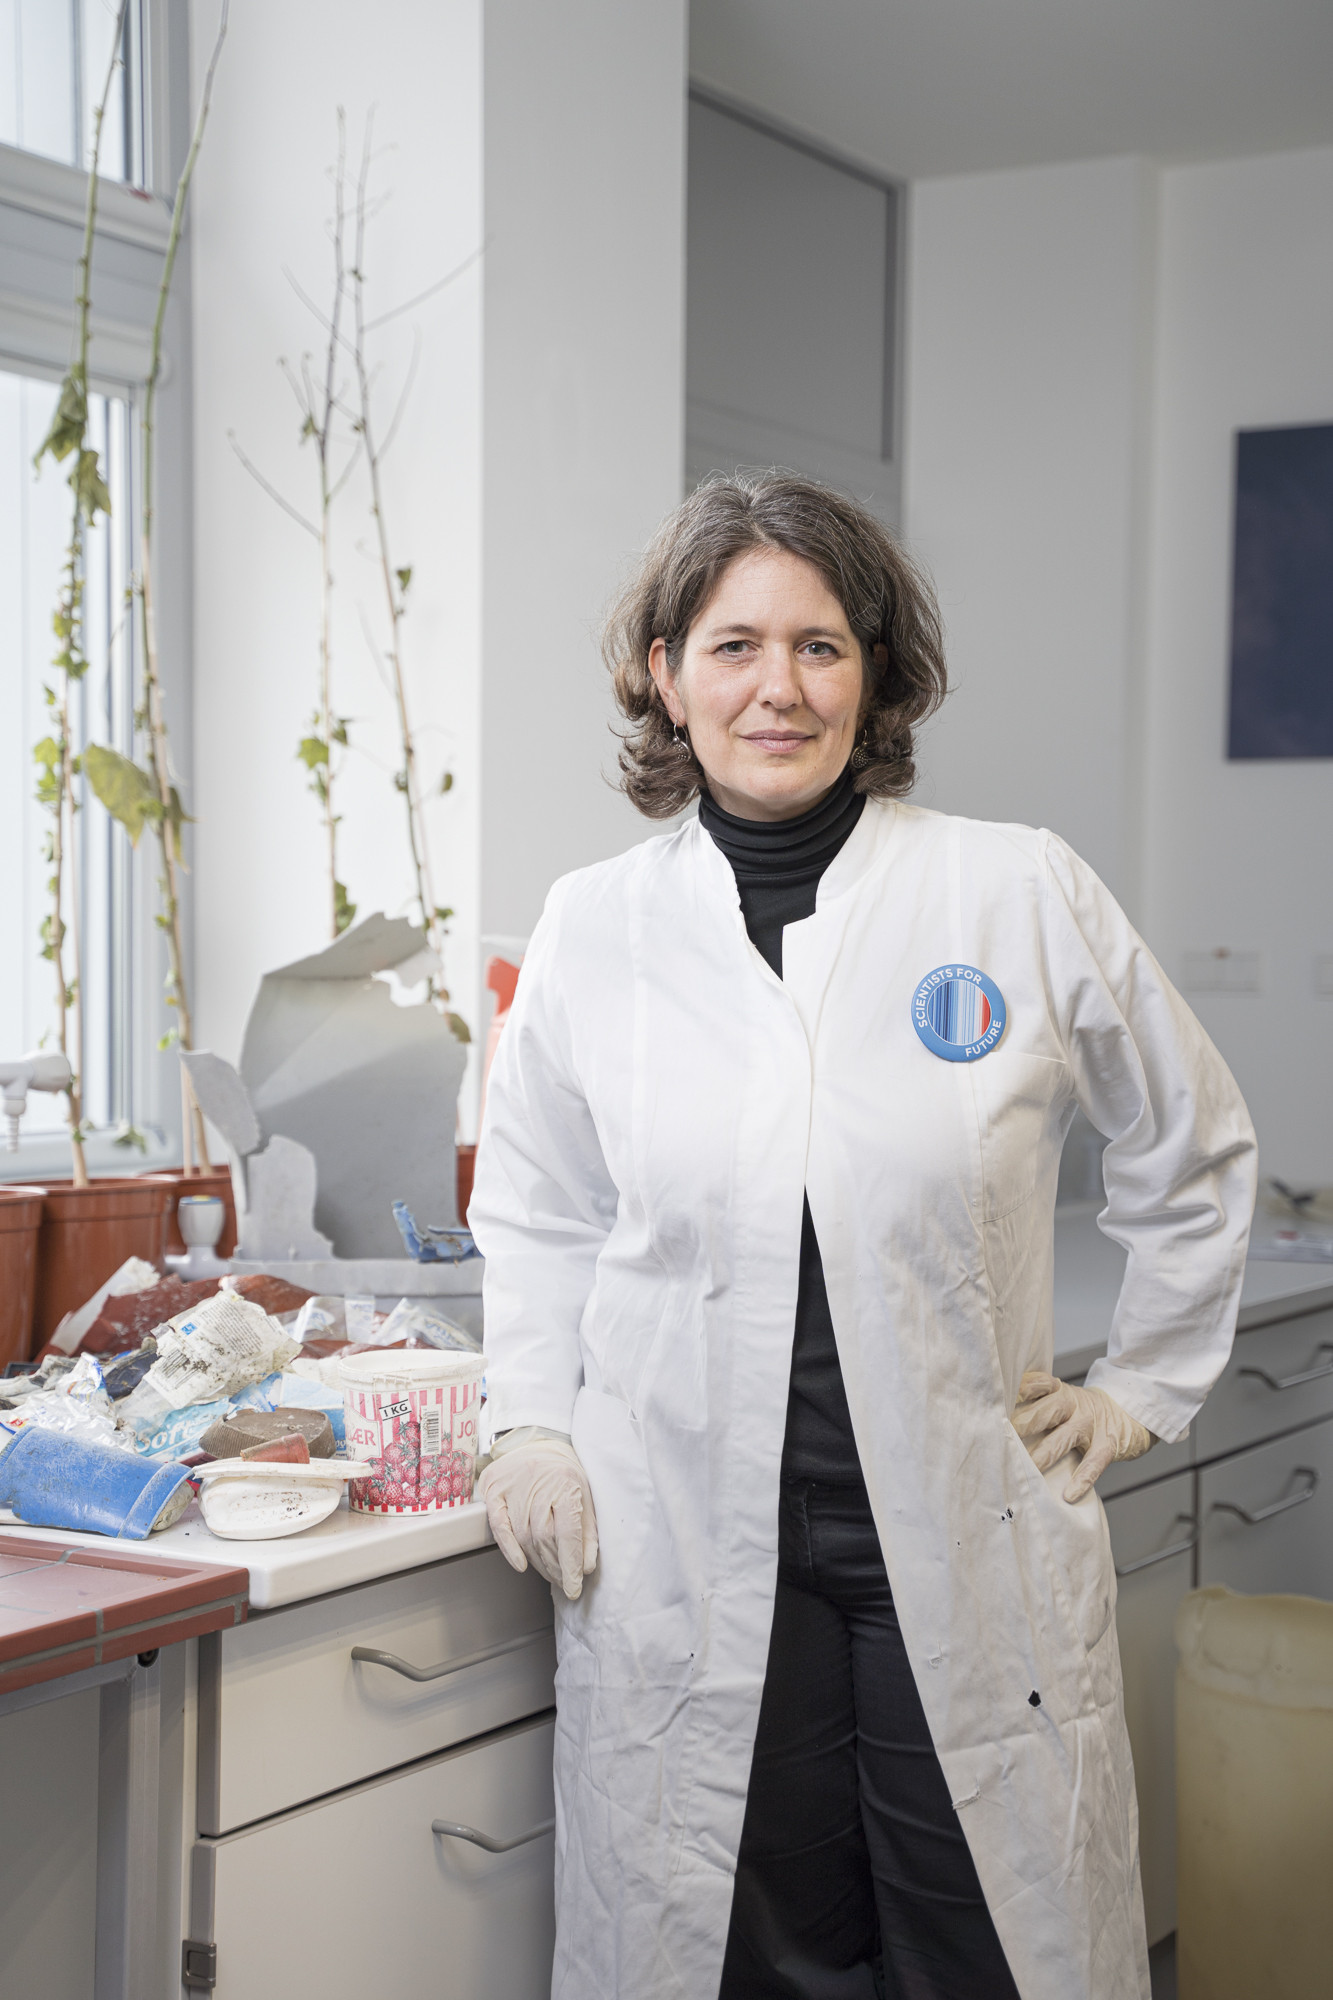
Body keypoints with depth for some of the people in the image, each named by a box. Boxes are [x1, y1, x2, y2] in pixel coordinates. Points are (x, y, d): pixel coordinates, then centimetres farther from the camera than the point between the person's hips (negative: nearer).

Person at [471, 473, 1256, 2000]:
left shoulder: (1024, 896, -2)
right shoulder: (591, 927, 3)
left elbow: (1195, 1152, 12)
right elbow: (536, 1211, 17)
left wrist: (1143, 1387, 11)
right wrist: (532, 1425, 6)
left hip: (969, 1548, 0)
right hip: (687, 1552, 1)